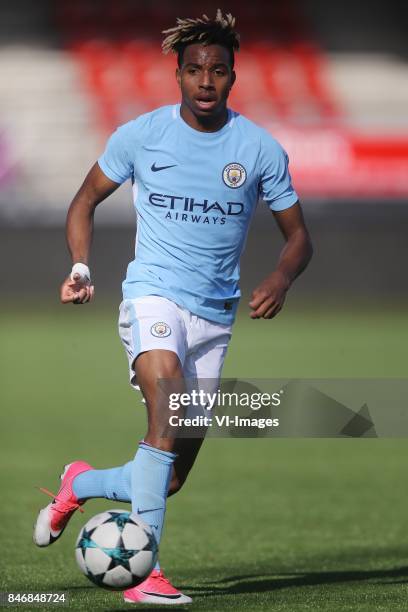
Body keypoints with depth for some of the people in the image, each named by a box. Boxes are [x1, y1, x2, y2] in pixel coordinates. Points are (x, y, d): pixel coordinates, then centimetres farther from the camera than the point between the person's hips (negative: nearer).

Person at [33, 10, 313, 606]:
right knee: (168, 417, -32)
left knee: (171, 480, 5)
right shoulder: (141, 135, -2)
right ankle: (145, 573, -33)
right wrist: (81, 267, -7)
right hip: (153, 294, -3)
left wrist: (282, 277, -15)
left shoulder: (260, 149, 0)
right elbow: (86, 201, 11)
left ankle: (80, 484, 36)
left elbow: (298, 235, 8)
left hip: (216, 315, 3)